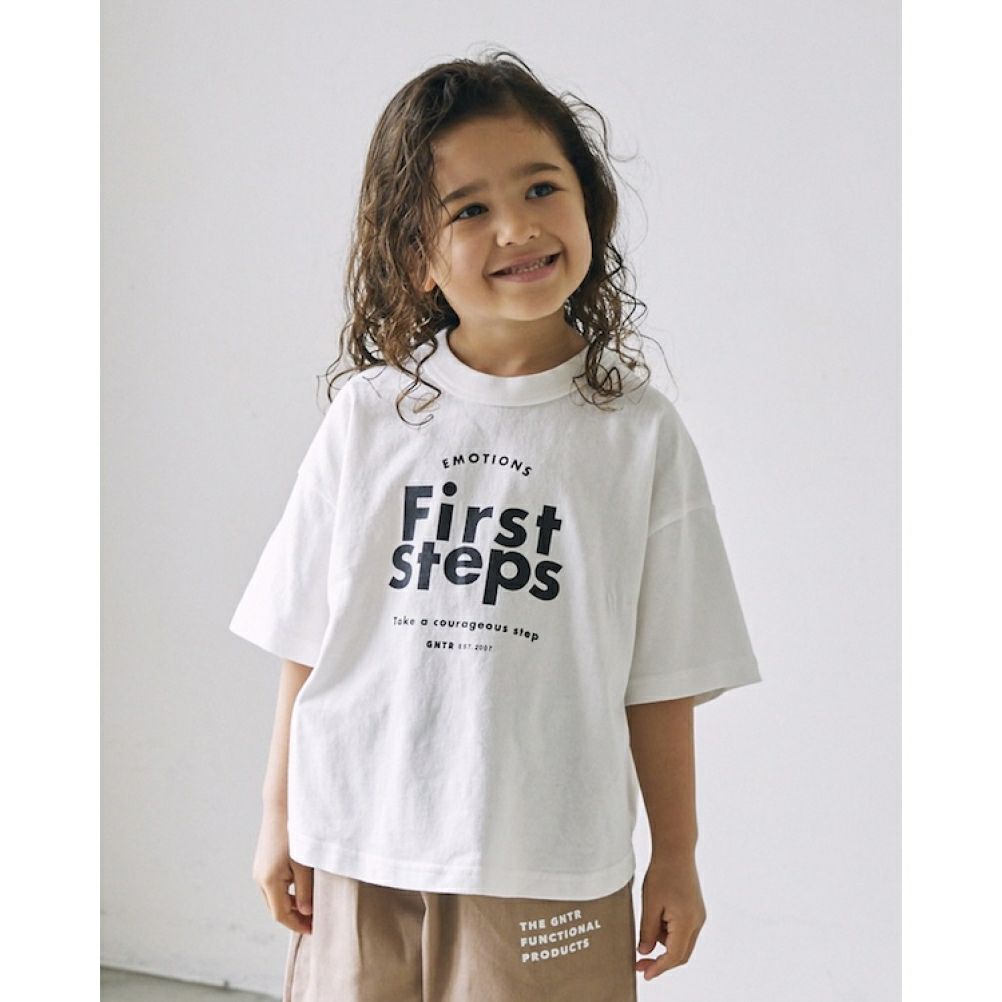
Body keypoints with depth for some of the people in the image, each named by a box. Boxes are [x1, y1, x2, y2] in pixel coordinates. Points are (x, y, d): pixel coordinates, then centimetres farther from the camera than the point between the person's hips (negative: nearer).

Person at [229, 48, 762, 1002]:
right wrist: (279, 816, 7)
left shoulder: (639, 434, -3)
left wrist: (676, 857, 5)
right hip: (360, 854, 1)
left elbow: (660, 678, 1)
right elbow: (308, 638, 5)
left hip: (551, 871, -1)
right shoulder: (369, 415, 0)